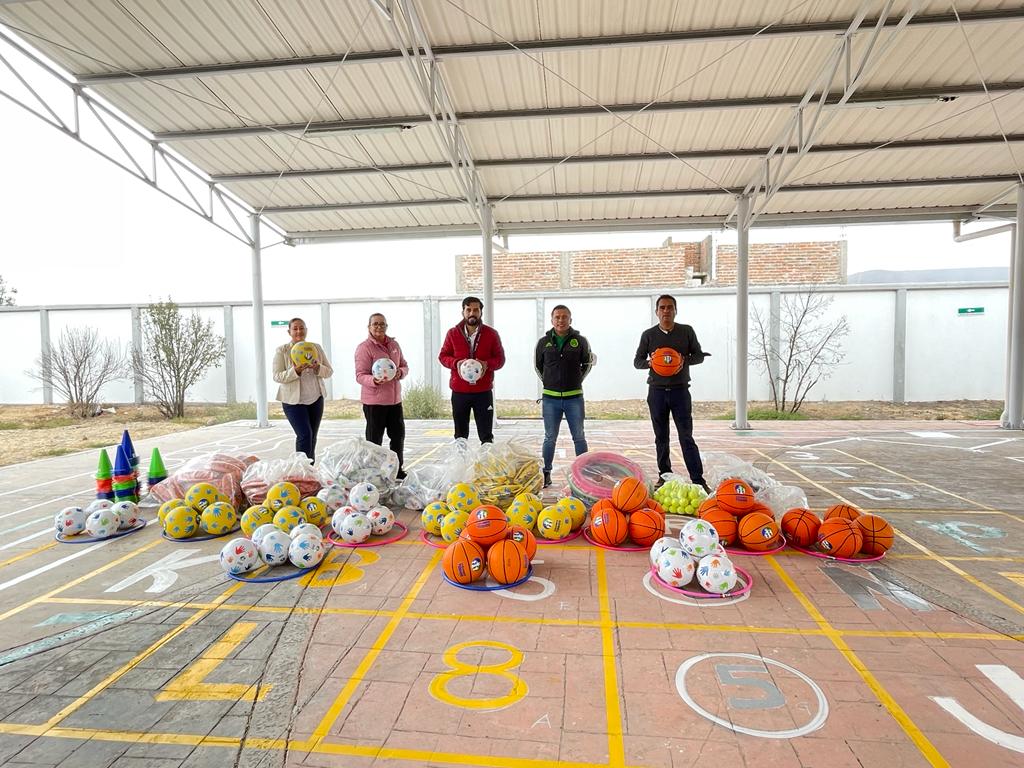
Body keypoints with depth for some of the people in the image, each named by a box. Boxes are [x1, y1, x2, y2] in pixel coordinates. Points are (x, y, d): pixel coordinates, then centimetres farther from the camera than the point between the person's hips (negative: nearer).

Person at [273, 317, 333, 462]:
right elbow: (277, 376, -8)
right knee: (305, 435, -14)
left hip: (316, 399, 4)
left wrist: (318, 368, -16)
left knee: (312, 437, 10)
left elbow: (329, 371, 6)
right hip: (293, 400, -4)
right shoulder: (281, 351, -2)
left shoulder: (316, 347, 7)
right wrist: (295, 371, -25)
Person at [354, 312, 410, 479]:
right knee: (374, 440, 4)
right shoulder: (364, 347, -9)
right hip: (374, 401, -6)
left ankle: (397, 469, 31)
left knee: (398, 435, 15)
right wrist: (375, 380, -33)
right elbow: (360, 376, -14)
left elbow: (404, 365, 16)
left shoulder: (394, 345, 10)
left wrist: (401, 372, -7)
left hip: (395, 399, 7)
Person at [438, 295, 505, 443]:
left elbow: (500, 358, 5)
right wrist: (456, 363, -13)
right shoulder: (452, 333, 5)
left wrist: (487, 364, -16)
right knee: (460, 436, 11)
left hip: (483, 391, -1)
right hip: (459, 391, 1)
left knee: (486, 436, 5)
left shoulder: (491, 334, 3)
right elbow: (443, 355, 9)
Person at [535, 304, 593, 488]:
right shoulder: (543, 342, 2)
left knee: (579, 437, 7)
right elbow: (537, 365, 15)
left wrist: (577, 380, 9)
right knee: (550, 438, 9)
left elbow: (588, 363, 13)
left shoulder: (580, 341, -1)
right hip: (550, 398, 1)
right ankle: (546, 474, 18)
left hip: (574, 397, -1)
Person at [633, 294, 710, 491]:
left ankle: (698, 480, -1)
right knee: (661, 438, 9)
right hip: (657, 392, 1)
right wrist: (649, 362, -14)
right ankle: (665, 475, 20)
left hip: (680, 391, -1)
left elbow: (699, 356, 8)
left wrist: (684, 360, -13)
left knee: (687, 437, -4)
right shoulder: (648, 335, 4)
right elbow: (637, 361, 8)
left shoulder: (687, 331, 4)